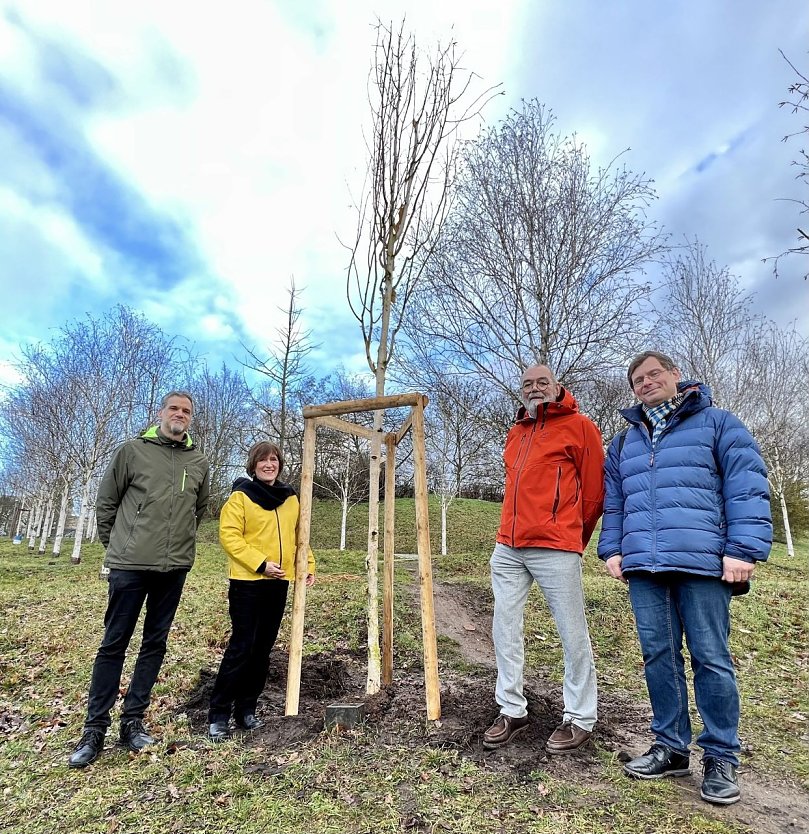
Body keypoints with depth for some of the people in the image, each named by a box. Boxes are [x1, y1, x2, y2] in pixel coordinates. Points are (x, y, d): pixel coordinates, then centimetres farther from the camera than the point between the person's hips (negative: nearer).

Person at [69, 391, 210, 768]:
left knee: (155, 643, 11)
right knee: (114, 644, 5)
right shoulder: (133, 450, -2)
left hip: (175, 567, 3)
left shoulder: (199, 462, 5)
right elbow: (105, 502, 4)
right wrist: (115, 543, 7)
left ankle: (132, 720, 25)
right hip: (130, 565, -3)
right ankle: (95, 727, 19)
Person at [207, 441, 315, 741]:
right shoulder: (241, 496, -7)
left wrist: (308, 564, 6)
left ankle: (246, 709, 26)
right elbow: (229, 536, -13)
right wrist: (261, 563, -20)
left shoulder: (290, 498, 10)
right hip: (247, 582, -5)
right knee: (242, 646, -3)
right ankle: (218, 714, 12)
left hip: (278, 583, 6)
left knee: (263, 648, 12)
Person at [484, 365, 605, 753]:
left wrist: (573, 536, 7)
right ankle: (512, 710, 24)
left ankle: (580, 718, 22)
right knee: (505, 629, 9)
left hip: (555, 550, -6)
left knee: (573, 634, 5)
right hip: (507, 548, 7)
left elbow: (594, 489, -1)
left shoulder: (578, 426, -1)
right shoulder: (515, 433, 18)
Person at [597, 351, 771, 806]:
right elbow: (614, 502, 20)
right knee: (658, 655, 9)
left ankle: (721, 758, 21)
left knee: (711, 658, 4)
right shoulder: (625, 441, 19)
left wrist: (744, 549, -12)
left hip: (703, 562, -4)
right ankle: (671, 747, 24)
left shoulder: (718, 423, 5)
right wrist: (612, 549, 10)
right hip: (643, 565, 4)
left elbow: (748, 487, -4)